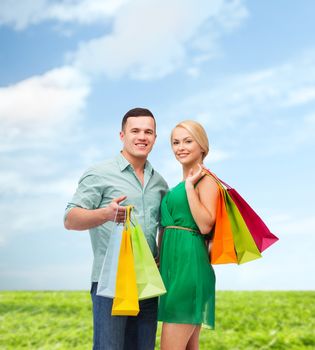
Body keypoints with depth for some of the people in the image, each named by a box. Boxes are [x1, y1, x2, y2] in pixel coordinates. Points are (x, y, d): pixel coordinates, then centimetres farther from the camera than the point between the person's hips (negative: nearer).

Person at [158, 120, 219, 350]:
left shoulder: (206, 180, -4)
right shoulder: (179, 185, 20)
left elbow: (205, 225, -17)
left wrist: (189, 185, -14)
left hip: (189, 264, -9)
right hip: (174, 264, 9)